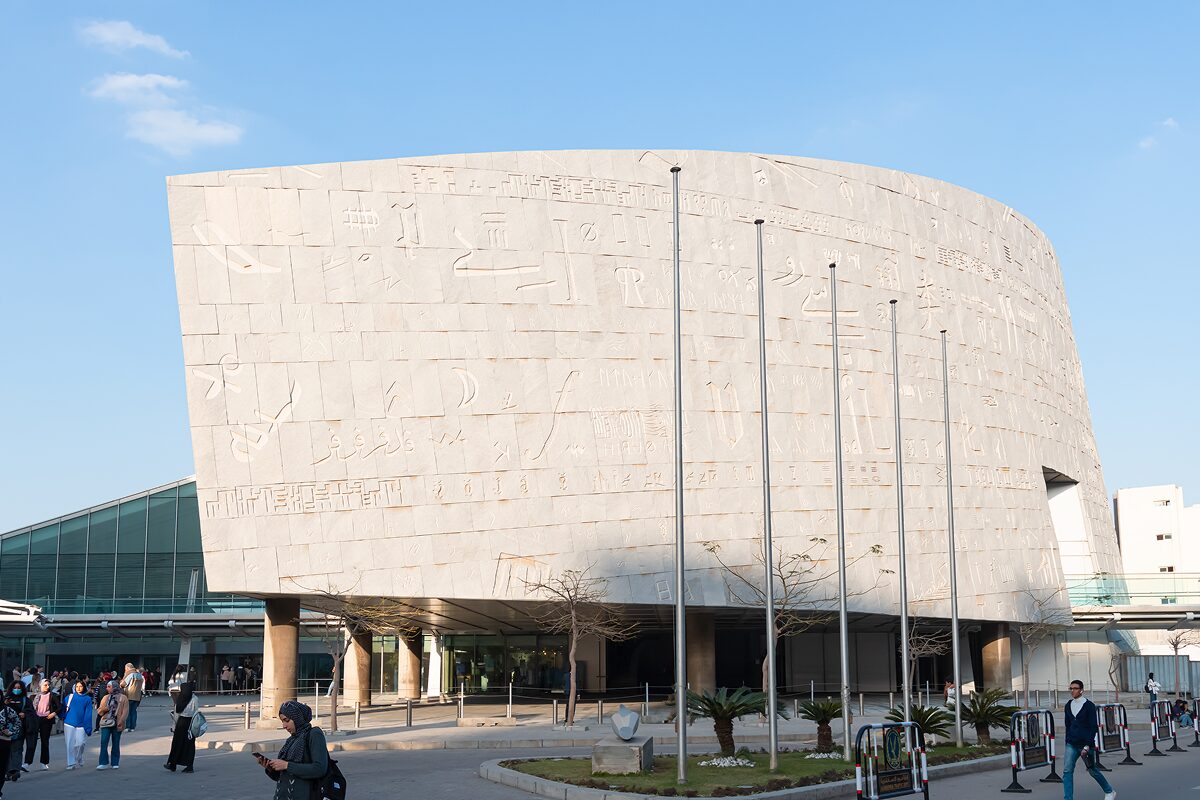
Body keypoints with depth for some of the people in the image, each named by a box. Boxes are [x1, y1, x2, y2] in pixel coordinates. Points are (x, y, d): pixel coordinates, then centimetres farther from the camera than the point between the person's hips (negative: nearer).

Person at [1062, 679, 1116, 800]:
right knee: (1067, 771, -8)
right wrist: (1067, 742, 14)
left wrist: (1087, 746, -17)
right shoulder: (1068, 706, 8)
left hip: (1085, 743, -5)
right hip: (1072, 744, 5)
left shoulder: (1089, 705, -8)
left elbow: (1093, 727, -11)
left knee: (1092, 771, 9)